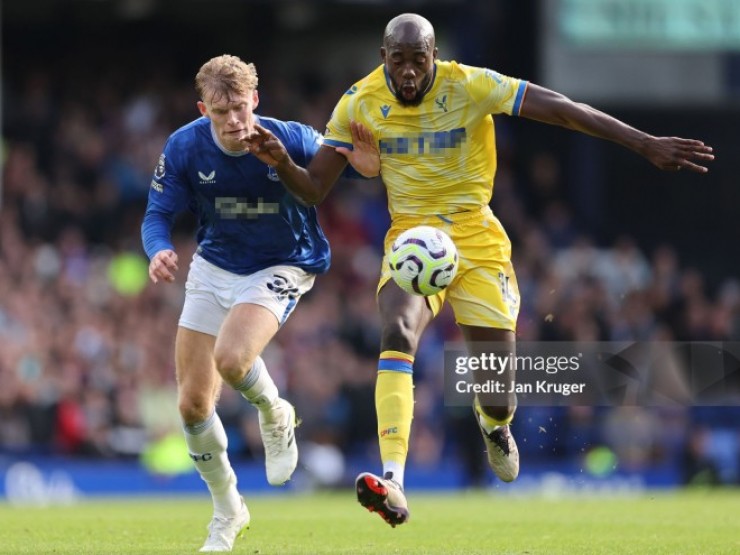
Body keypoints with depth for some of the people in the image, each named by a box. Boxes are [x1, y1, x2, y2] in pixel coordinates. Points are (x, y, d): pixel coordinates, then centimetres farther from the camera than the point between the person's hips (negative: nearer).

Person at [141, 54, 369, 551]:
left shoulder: (290, 140, -21)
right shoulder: (184, 148, -14)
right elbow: (158, 214, -7)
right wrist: (159, 250, -28)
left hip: (281, 268, -4)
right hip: (214, 268, 4)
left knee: (231, 357, -32)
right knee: (193, 403, 1)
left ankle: (275, 416, 4)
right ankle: (227, 510, 24)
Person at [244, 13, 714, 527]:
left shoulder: (469, 86, -13)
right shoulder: (359, 104, -7)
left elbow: (563, 110, -15)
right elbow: (314, 188, -1)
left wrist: (645, 144, -18)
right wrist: (282, 162, -24)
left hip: (476, 239, -1)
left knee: (498, 403, 0)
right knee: (398, 332, -33)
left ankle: (493, 422, 44)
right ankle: (392, 484, -43)